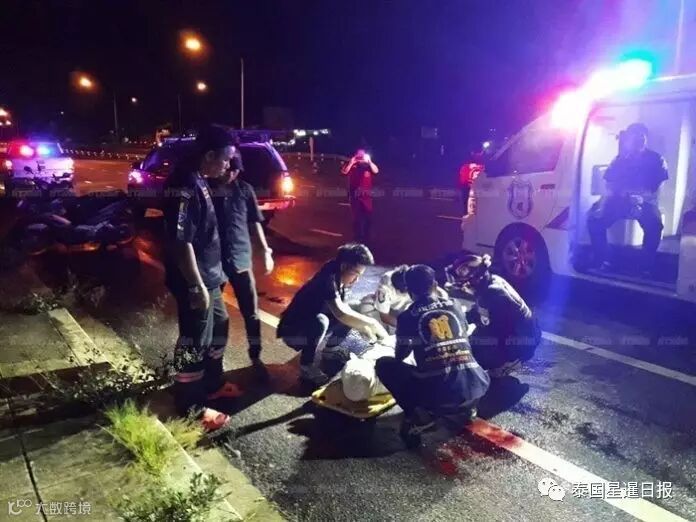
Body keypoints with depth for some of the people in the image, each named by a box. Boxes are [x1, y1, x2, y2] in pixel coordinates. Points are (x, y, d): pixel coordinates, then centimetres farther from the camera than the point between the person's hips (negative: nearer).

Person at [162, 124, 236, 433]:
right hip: (194, 281, -10)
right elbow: (180, 241, -26)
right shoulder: (185, 185, -21)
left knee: (219, 328, 23)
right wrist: (197, 286, -24)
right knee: (195, 342, 1)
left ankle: (212, 384, 41)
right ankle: (190, 406, 17)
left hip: (209, 276, 10)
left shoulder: (198, 181, 10)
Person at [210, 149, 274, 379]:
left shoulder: (245, 190, 1)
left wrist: (266, 251, 6)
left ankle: (256, 358, 22)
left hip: (241, 258, 1)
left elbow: (255, 222, 8)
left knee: (251, 312, 6)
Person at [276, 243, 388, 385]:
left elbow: (345, 311, 7)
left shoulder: (340, 281, -3)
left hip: (312, 328, 8)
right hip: (292, 331, -8)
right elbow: (341, 314, -41)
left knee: (350, 318, -4)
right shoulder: (328, 280, -29)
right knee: (320, 321, -38)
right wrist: (372, 323, -32)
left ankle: (331, 349, 12)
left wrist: (365, 328, -7)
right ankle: (307, 366, -18)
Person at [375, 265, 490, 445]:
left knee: (384, 364, 16)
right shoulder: (455, 307, 15)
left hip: (437, 394, -4)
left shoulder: (407, 317, 5)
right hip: (476, 386, 4)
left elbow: (399, 357, 18)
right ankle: (469, 405, 17)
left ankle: (417, 414, 1)